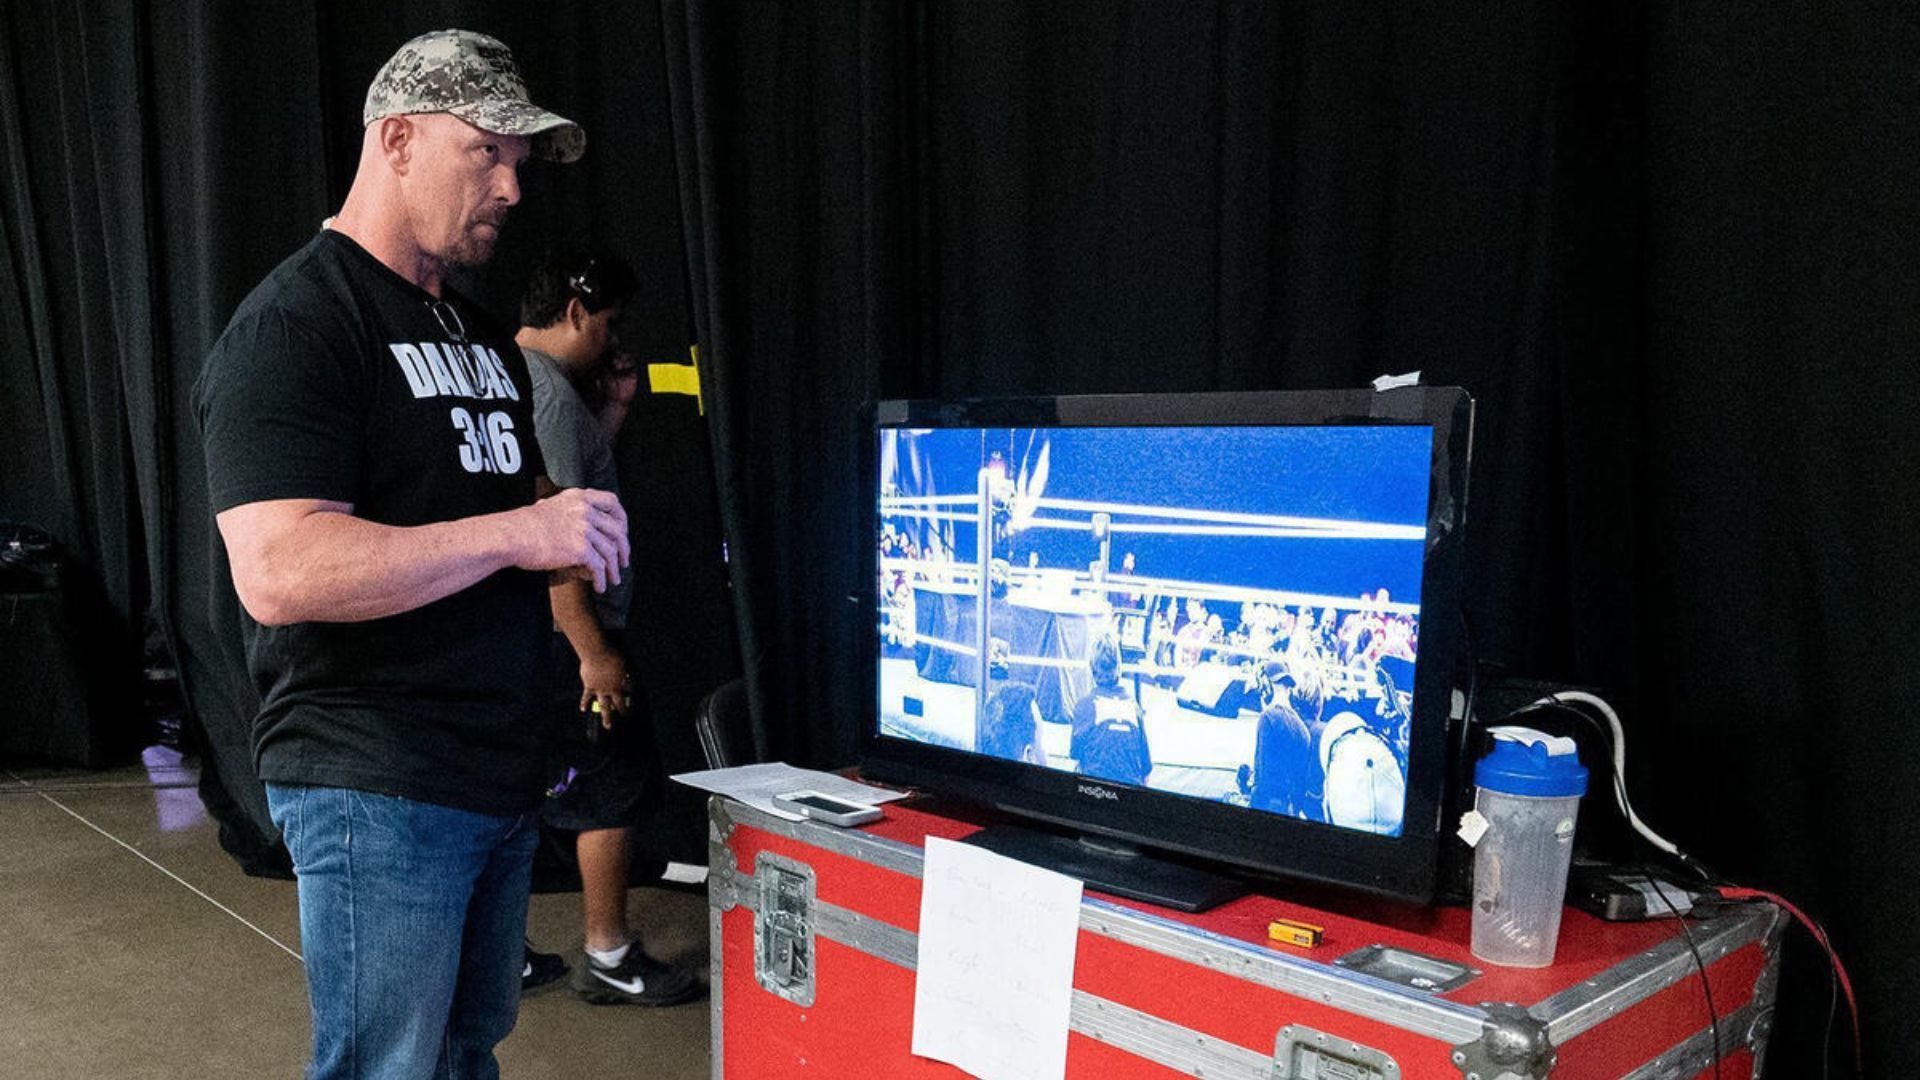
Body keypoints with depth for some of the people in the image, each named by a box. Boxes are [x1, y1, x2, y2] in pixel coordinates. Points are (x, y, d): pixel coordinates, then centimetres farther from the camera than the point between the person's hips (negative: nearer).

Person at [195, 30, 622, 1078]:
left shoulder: (480, 335, 17)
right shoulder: (291, 325, -12)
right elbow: (279, 573, -24)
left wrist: (581, 533, 3)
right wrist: (518, 534, -24)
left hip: (502, 774, 8)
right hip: (376, 786, -8)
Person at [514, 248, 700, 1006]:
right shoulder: (546, 389, -17)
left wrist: (610, 415, 18)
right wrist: (594, 650, -23)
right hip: (558, 633, -10)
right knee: (616, 781, 1)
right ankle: (608, 957, 10)